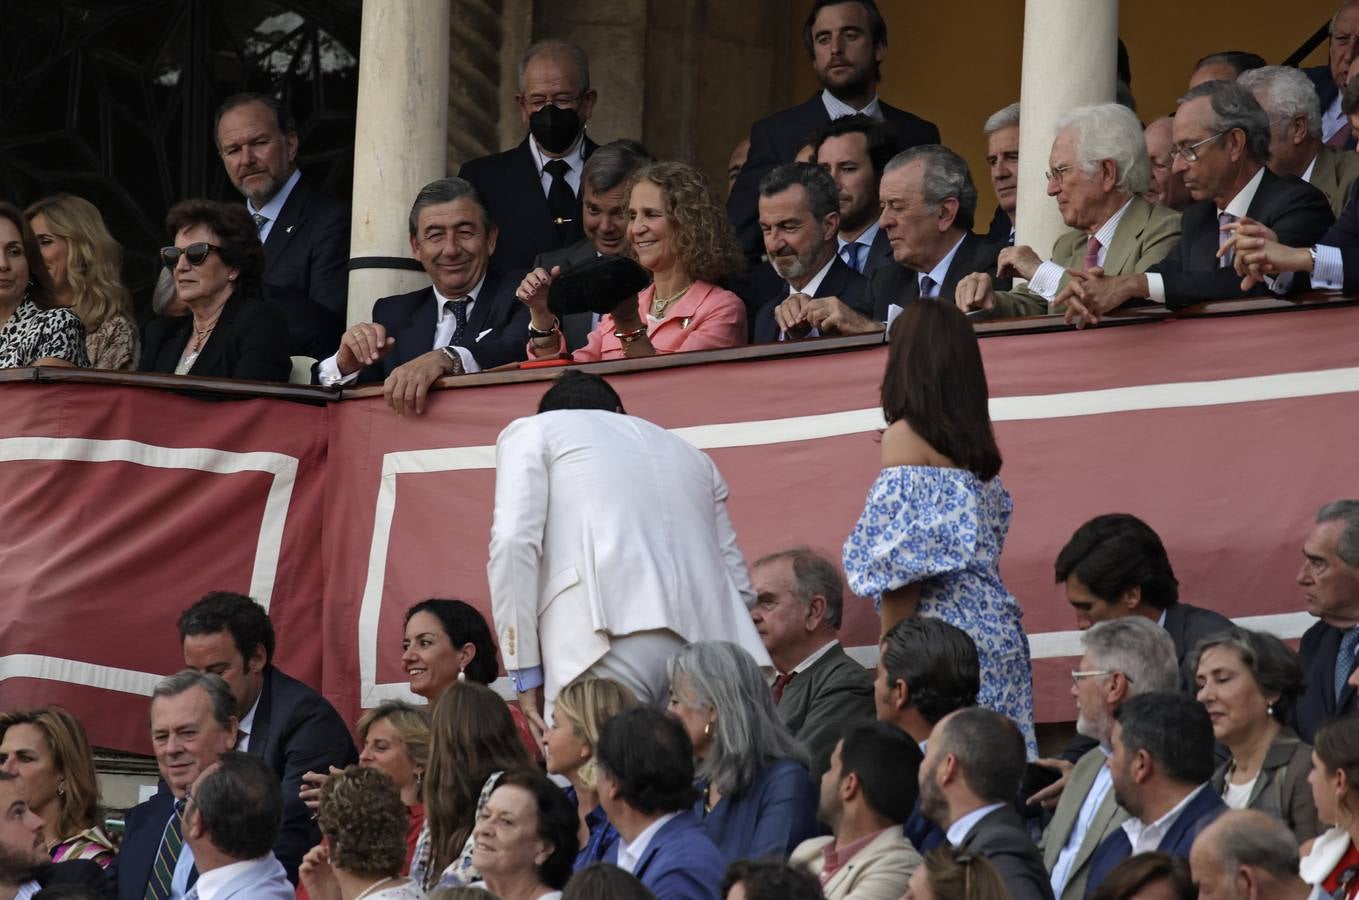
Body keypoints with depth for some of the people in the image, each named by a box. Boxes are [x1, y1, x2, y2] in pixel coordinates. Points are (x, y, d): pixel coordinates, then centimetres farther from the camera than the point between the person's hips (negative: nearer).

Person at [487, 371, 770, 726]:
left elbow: (513, 542, 2)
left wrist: (524, 670, 4)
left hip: (611, 641, -5)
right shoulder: (689, 454, 34)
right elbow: (739, 586, 26)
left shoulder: (531, 431, 19)